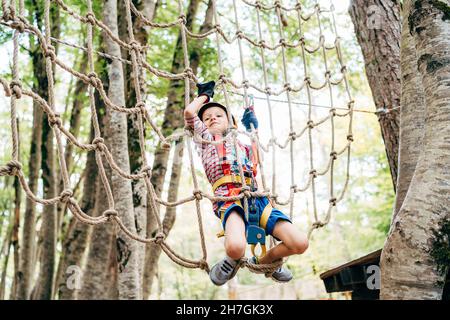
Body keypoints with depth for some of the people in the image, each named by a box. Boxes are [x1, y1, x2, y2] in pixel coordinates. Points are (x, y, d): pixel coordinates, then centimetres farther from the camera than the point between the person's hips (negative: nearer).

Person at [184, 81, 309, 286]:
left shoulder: (242, 146, 35)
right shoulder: (205, 138, 22)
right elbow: (189, 112, 11)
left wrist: (253, 129, 36)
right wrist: (205, 94, 31)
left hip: (256, 198, 5)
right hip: (229, 199, -4)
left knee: (300, 243, -15)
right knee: (235, 247, -38)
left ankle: (264, 261, 17)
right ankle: (232, 261, 3)